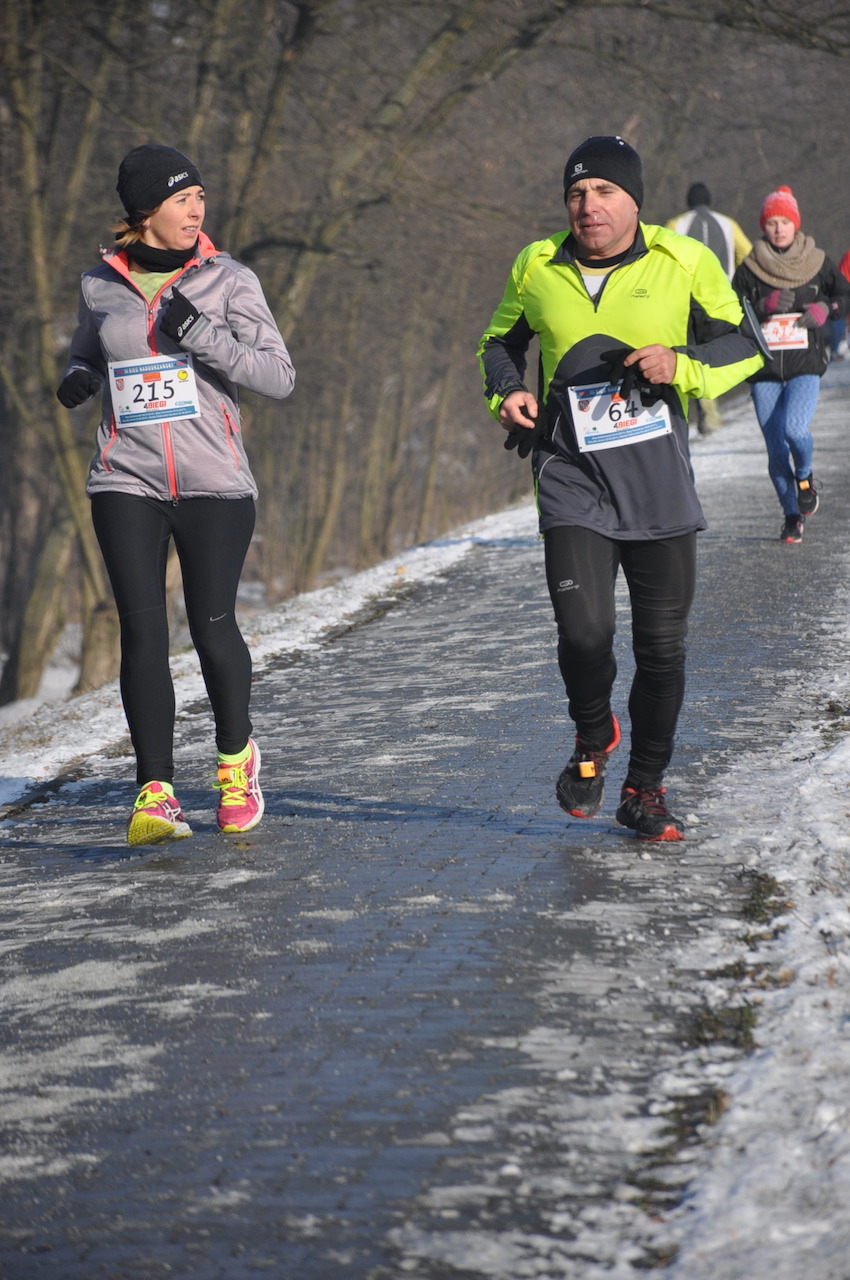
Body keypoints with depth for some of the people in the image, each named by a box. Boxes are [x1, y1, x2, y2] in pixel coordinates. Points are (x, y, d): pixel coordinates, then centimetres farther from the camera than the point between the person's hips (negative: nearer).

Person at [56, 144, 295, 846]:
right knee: (143, 632, -8)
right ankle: (156, 793, -8)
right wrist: (77, 380, 1)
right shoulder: (102, 286, 8)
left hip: (213, 481, -1)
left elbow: (279, 375, -4)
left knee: (212, 628, -3)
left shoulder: (229, 281, 2)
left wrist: (204, 335, -17)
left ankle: (236, 755, 25)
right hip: (127, 480, 1)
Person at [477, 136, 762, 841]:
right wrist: (508, 392, 2)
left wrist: (682, 364, -14)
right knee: (584, 631, -16)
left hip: (658, 475, 0)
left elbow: (743, 347, 5)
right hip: (571, 472, 0)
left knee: (662, 645, 4)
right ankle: (593, 738, 17)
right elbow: (500, 343, 23)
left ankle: (645, 789, 23)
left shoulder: (685, 264, 0)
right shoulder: (537, 269, 6)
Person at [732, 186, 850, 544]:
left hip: (806, 366, -1)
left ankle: (805, 478, 10)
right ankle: (792, 516, 16)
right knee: (776, 448, 2)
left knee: (795, 429, -23)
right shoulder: (750, 269, 3)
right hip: (764, 370, 1)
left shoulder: (818, 264, 5)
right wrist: (766, 305, -17)